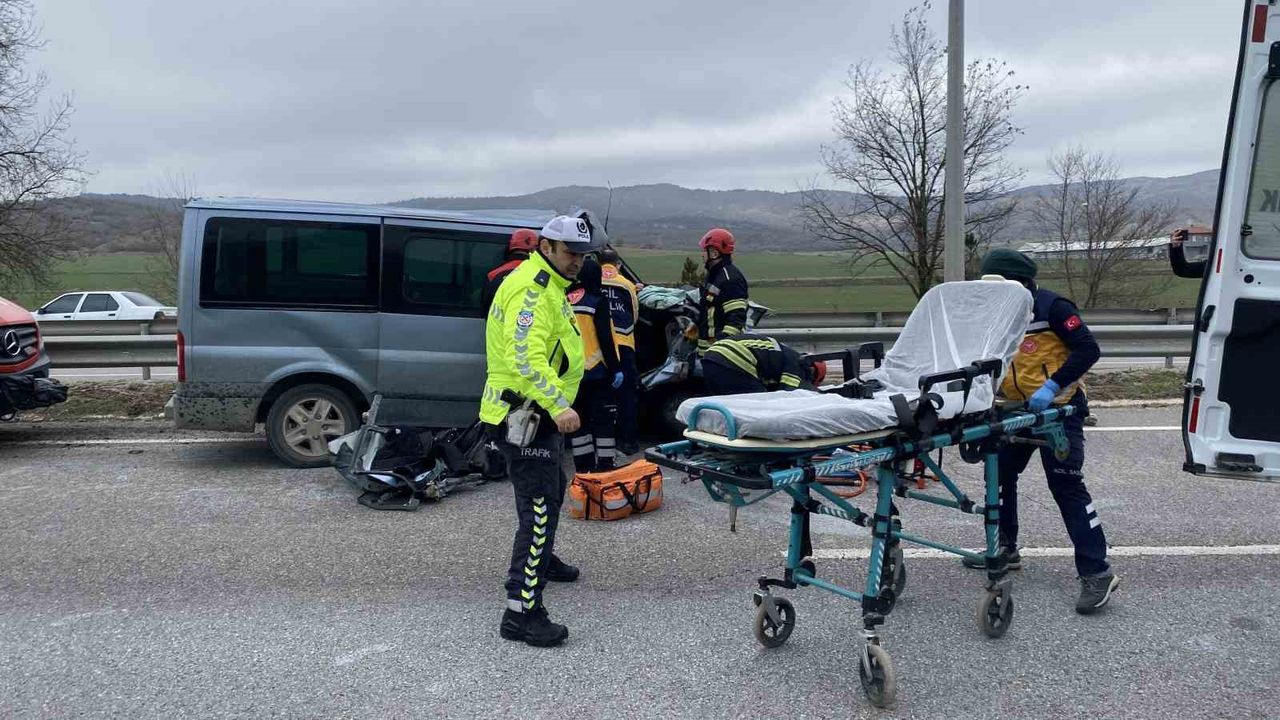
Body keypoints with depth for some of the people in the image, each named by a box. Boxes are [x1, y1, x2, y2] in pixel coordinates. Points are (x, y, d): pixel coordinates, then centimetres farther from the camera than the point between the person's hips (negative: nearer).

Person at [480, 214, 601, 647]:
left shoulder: (549, 286, 17)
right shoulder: (531, 288, -18)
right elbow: (525, 356, -31)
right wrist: (557, 404, -37)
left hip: (540, 414, 11)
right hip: (525, 416, -11)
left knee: (552, 490, 28)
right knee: (540, 509, -12)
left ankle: (540, 559, 51)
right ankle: (522, 611, -10)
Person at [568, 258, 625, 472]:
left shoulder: (566, 300, 5)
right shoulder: (597, 300, -11)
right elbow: (605, 338, -15)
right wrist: (615, 368, -10)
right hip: (596, 371, -5)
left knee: (579, 420, 13)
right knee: (603, 421, 1)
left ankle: (584, 467, 18)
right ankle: (605, 466, 0)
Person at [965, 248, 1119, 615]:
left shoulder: (1051, 306, -14)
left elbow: (1088, 349, -20)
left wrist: (1052, 385, -27)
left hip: (1059, 408, -8)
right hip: (1018, 409, 8)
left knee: (1066, 485, -11)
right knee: (1000, 473, 12)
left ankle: (1097, 572, -6)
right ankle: (1004, 549, 27)